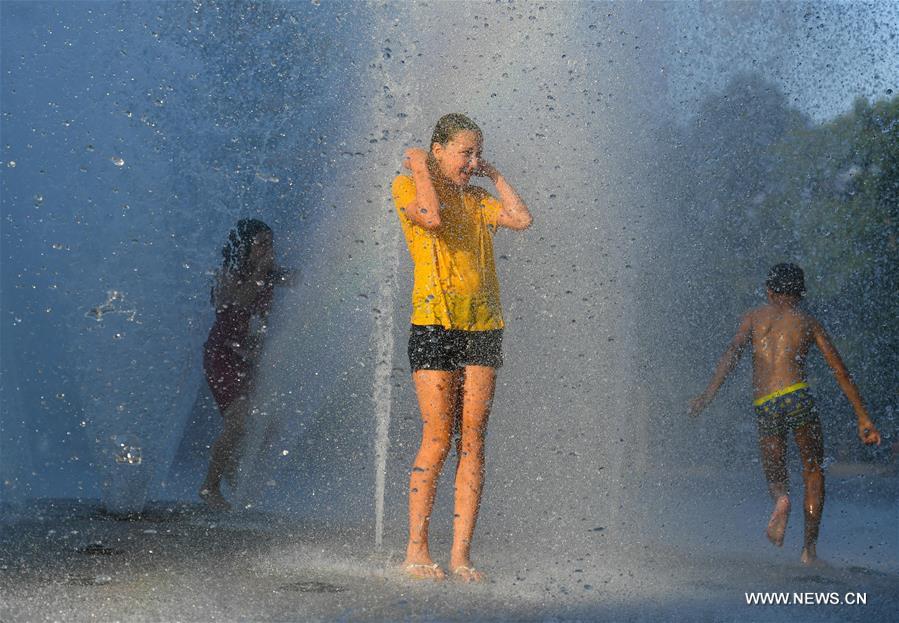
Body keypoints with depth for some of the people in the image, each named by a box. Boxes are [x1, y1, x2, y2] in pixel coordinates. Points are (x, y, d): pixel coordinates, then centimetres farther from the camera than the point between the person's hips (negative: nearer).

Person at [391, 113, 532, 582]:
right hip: (434, 322, -5)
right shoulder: (407, 186, 3)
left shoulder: (475, 200, 18)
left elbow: (522, 219, 4)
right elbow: (432, 216, -18)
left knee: (473, 441, 0)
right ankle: (416, 551, 1)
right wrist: (420, 169, -5)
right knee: (438, 439, -8)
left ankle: (461, 554, 2)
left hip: (483, 327, 5)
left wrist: (495, 176, 12)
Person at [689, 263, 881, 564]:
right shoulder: (808, 322, 15)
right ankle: (810, 546, 5)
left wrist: (709, 393, -8)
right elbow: (840, 371, 10)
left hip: (764, 407, 1)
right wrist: (864, 418, 12)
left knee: (775, 477, 17)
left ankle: (781, 498, -21)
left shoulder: (755, 316, 17)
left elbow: (733, 351, -1)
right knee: (814, 473, 17)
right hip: (797, 397, -1)